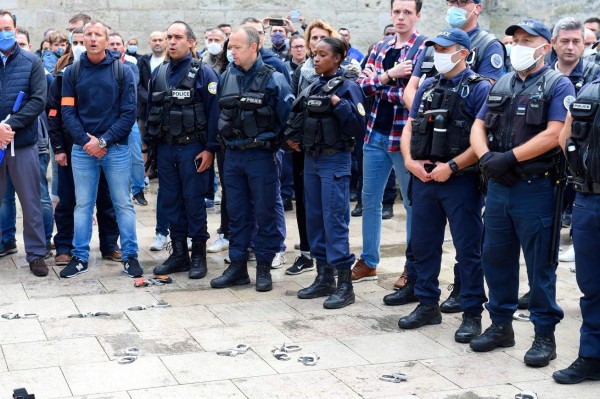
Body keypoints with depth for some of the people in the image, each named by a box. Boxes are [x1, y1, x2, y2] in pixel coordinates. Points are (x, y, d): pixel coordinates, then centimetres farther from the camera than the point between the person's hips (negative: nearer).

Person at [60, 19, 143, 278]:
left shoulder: (122, 71, -1)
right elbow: (67, 111, 1)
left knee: (123, 204, 3)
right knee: (83, 205, 8)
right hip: (82, 149, 2)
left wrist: (103, 140, -12)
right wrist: (85, 140, -12)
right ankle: (80, 257, 16)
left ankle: (130, 256, 11)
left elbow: (129, 112, -5)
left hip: (115, 148, -1)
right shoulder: (72, 72, 5)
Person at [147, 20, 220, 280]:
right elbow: (150, 110, 15)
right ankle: (179, 253, 18)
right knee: (171, 200, 8)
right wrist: (149, 144, 11)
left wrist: (210, 149, -13)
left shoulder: (203, 73, -5)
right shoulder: (158, 73, 11)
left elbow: (213, 112, -9)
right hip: (165, 148, 5)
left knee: (194, 200, -1)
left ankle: (198, 255, 9)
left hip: (192, 147, -5)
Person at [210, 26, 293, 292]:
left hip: (261, 156, -4)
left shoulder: (273, 79, -8)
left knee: (265, 212, 4)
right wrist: (223, 141, 13)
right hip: (232, 155, 5)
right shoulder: (226, 77, 7)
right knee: (236, 213, 10)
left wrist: (278, 144, -3)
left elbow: (288, 118, -5)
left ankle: (264, 267, 14)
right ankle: (237, 265, 19)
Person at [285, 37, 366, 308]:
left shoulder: (347, 87, -9)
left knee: (334, 220, -8)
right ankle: (324, 278, 21)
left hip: (335, 161, -8)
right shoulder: (313, 87, 12)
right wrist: (294, 137, 6)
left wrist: (339, 104, -24)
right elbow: (299, 119, 22)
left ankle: (345, 284, -3)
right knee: (314, 218, 11)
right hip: (311, 159, 8)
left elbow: (358, 126, -16)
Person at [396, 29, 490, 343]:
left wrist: (451, 167, -18)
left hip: (461, 180, -6)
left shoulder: (479, 89, -6)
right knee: (423, 244, 13)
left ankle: (472, 314, 11)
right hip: (424, 178, 6)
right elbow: (409, 127, 15)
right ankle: (427, 305, 26)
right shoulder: (427, 87, 13)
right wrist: (410, 161, -2)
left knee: (468, 249, 1)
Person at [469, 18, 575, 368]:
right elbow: (478, 127, 11)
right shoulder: (501, 84, 14)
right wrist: (486, 157, -9)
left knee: (540, 265, 2)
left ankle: (545, 335, 12)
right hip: (498, 187, 6)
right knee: (496, 258, 13)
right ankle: (501, 325, 26)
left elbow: (554, 135, -16)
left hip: (536, 190, -6)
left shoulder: (558, 85, -5)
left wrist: (510, 157, -18)